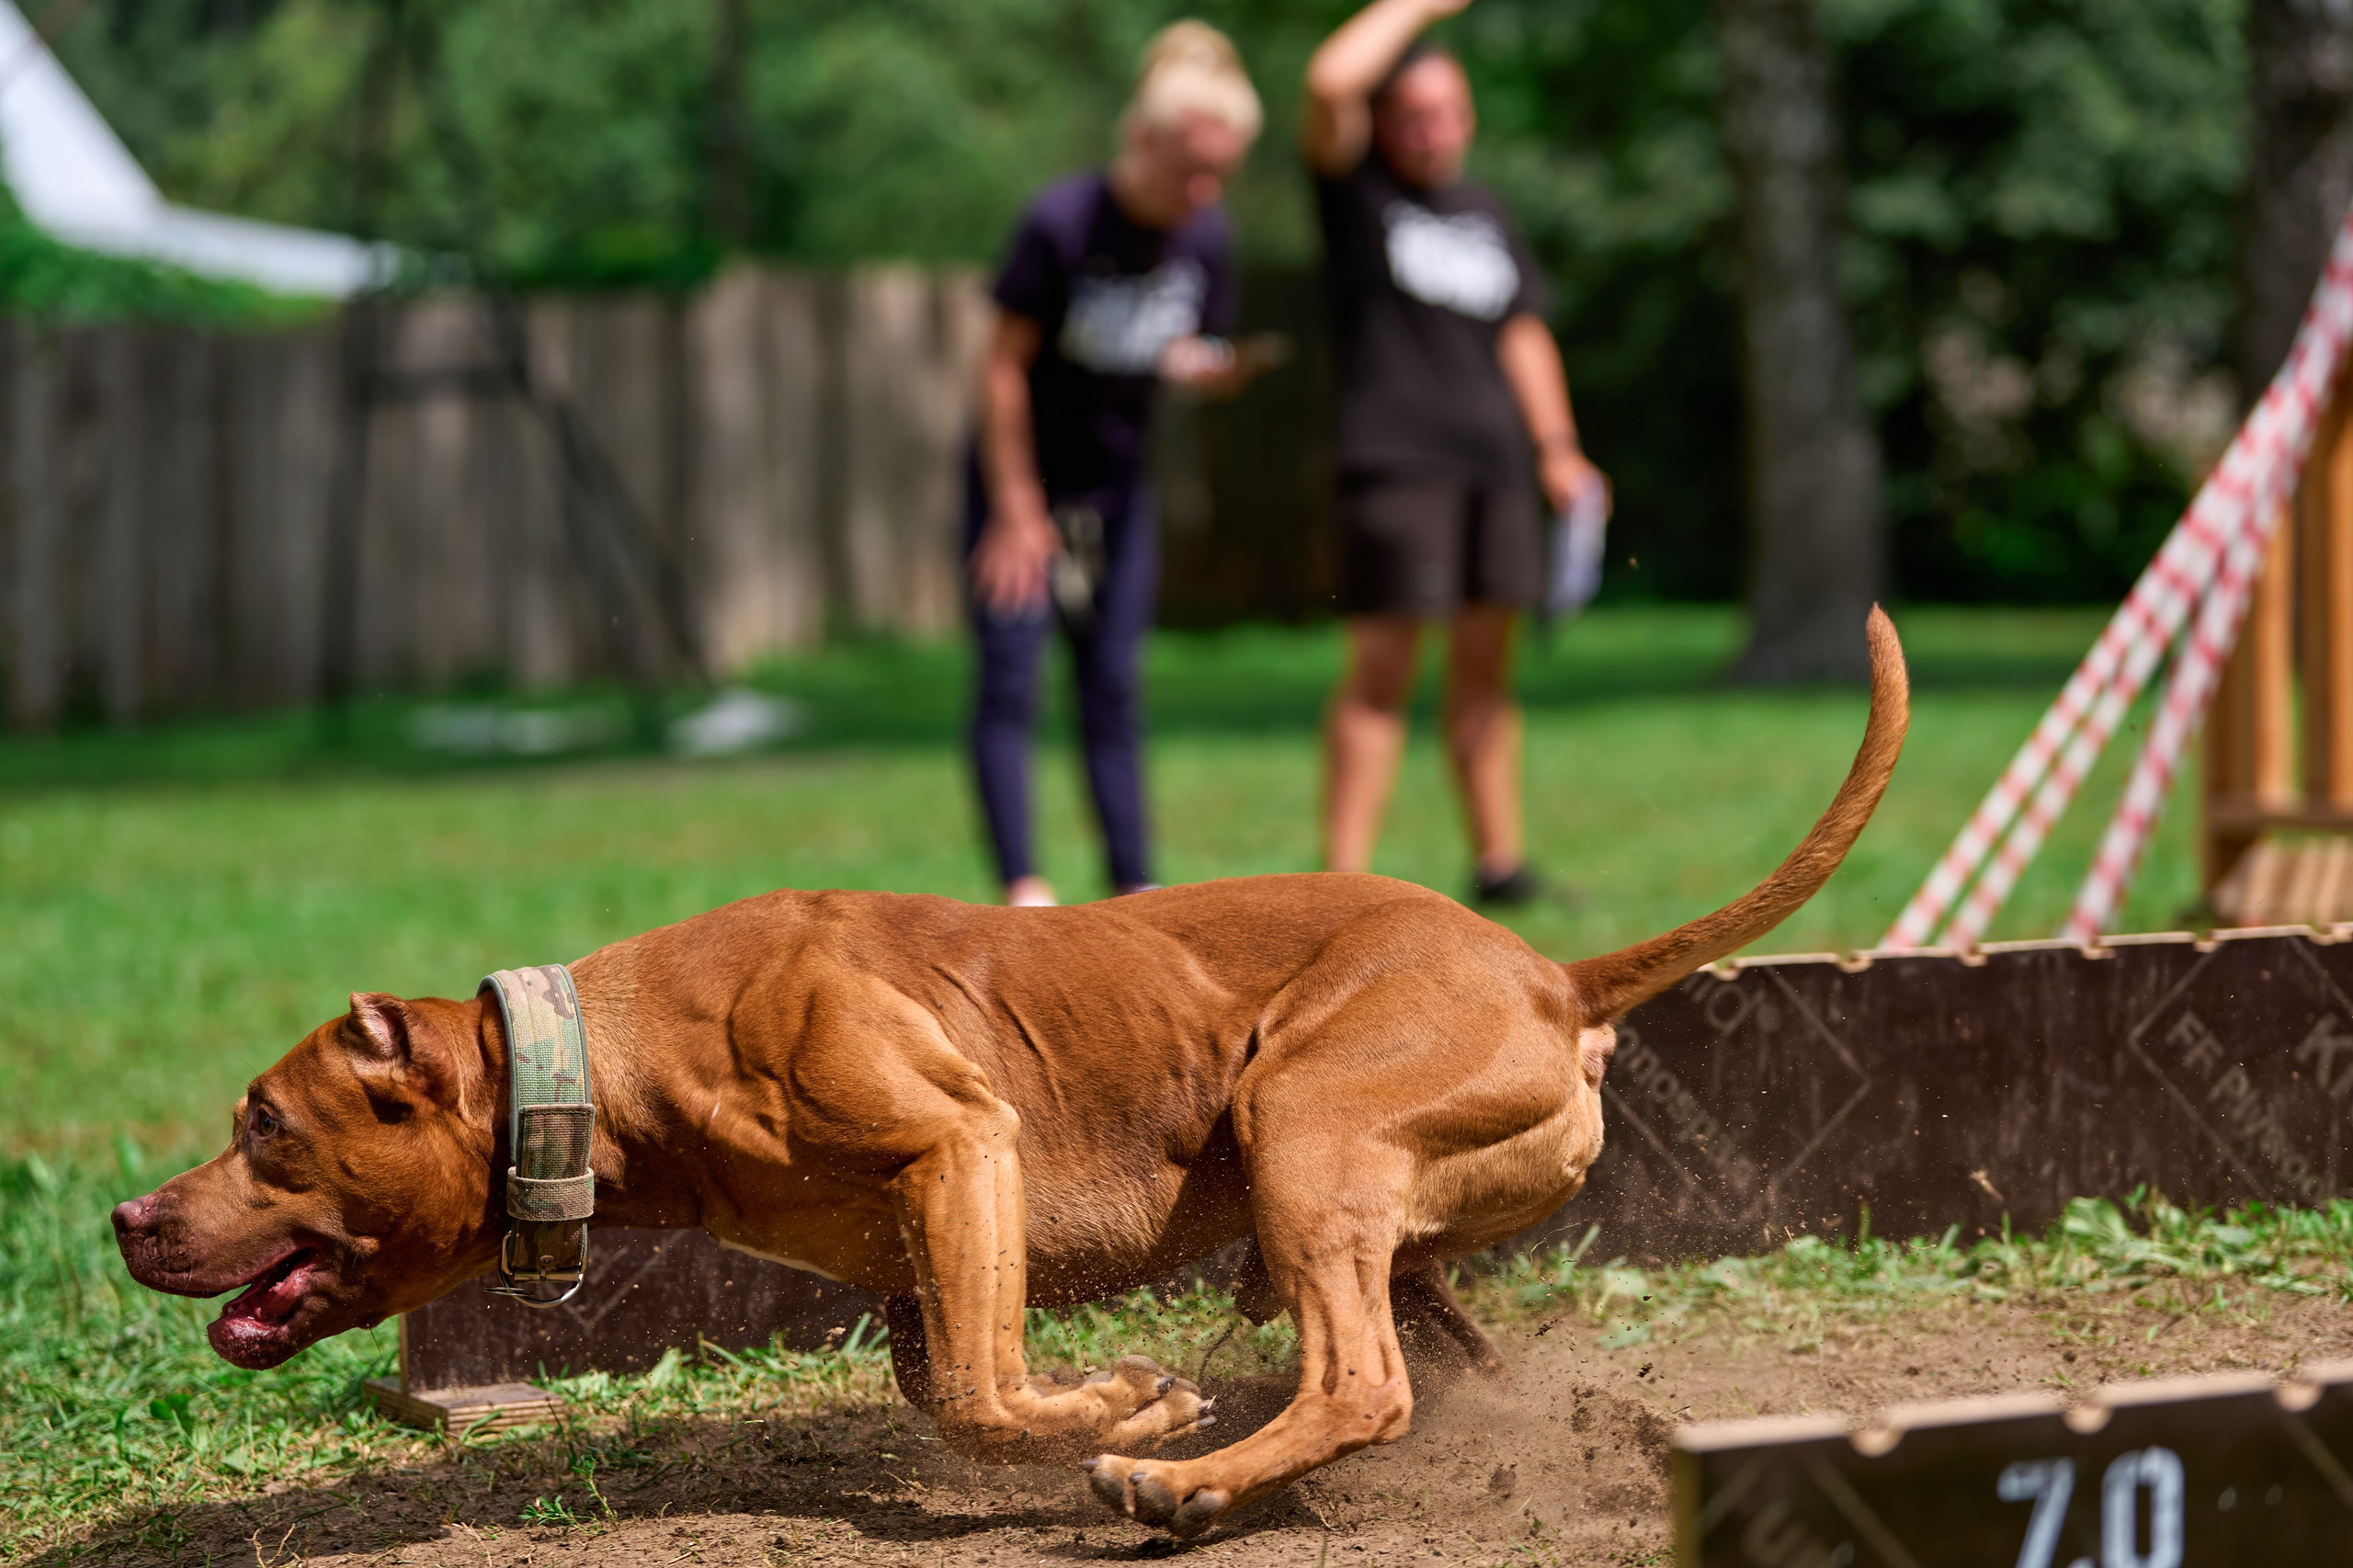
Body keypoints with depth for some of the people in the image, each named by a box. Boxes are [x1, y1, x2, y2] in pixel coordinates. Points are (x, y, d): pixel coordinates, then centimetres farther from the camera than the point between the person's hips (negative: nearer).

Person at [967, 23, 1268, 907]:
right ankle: (1022, 886, -11)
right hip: (1018, 476, -5)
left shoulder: (1204, 239, -6)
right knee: (1010, 683, -9)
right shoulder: (1061, 222, -21)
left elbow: (1191, 355, 6)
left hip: (1116, 487, 5)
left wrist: (1205, 368, -21)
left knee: (1112, 690, 7)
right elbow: (1004, 364, -16)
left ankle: (1134, 888, 9)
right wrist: (1016, 509, -14)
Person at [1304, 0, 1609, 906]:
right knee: (1383, 666, -10)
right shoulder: (1356, 193, 1)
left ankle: (1498, 859, 18)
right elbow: (1330, 82, -16)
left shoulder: (1486, 216, 19)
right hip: (1397, 458, -6)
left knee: (1485, 664, 10)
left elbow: (1521, 332, 22)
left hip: (1494, 459, 6)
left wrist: (1556, 444, 14)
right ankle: (1342, 875, -10)